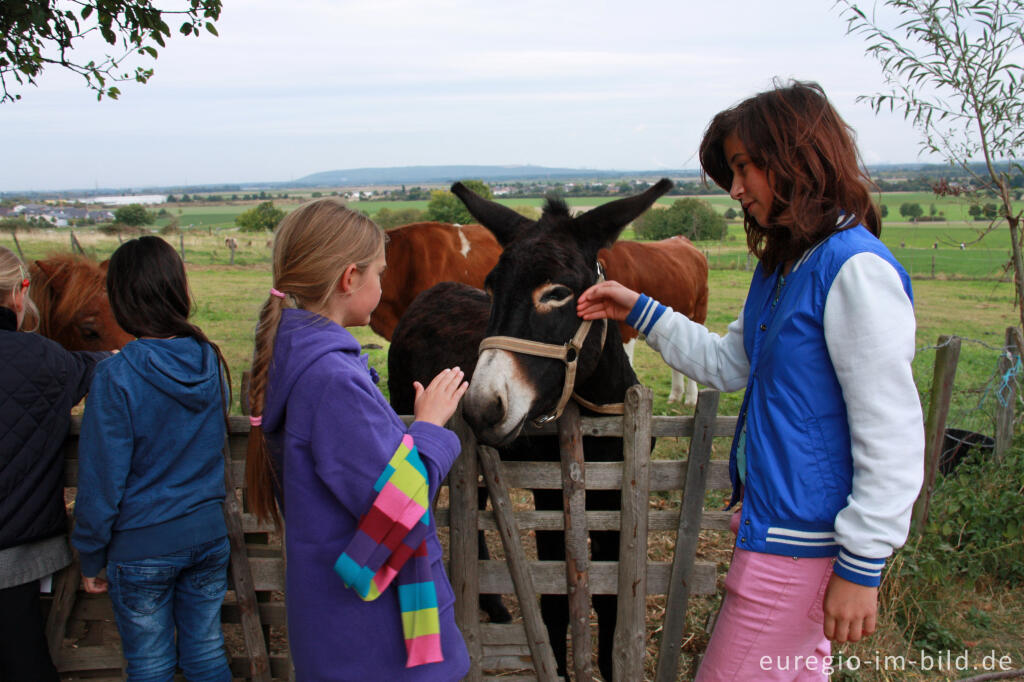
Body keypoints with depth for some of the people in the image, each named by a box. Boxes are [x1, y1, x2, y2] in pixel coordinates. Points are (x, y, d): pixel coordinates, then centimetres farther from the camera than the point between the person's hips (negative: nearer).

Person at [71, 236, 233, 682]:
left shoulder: (117, 376, -19)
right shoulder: (211, 361, -5)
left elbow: (101, 481, -14)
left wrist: (91, 559, -1)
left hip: (141, 547, -4)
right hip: (208, 534, 4)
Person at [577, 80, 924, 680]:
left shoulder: (856, 269, -20)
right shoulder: (786, 264, 9)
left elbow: (893, 435, -21)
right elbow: (728, 365, 18)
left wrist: (862, 567, -18)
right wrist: (638, 311, 11)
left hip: (800, 536, -9)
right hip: (772, 515, 9)